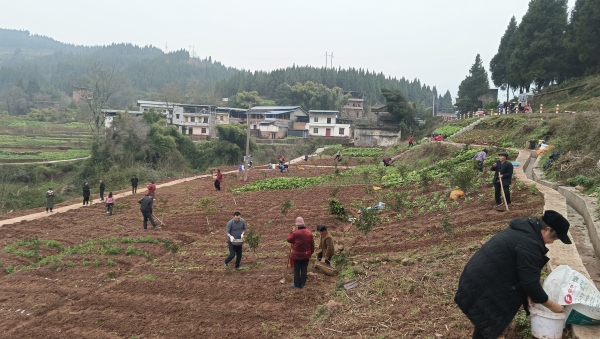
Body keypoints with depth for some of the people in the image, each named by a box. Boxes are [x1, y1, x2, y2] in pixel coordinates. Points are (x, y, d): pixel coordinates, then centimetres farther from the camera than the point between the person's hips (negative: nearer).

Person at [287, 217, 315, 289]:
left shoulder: (295, 233, -19)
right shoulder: (309, 233, -5)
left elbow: (289, 239, -4)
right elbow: (312, 244, 3)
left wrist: (292, 231, 3)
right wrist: (311, 252, 16)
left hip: (297, 255, -4)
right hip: (306, 255, 4)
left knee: (297, 269, 8)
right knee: (304, 269, 13)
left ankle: (297, 284, 15)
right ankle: (302, 284, 22)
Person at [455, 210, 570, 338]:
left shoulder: (524, 230, 13)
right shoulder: (529, 244, -21)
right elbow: (530, 282, -18)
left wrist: (533, 295, 25)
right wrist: (551, 305, -3)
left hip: (478, 278, 10)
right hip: (481, 289, -10)